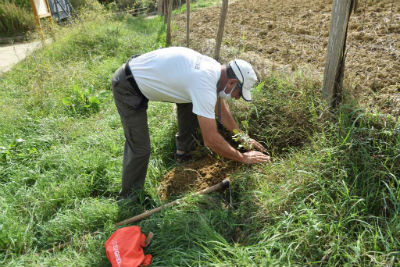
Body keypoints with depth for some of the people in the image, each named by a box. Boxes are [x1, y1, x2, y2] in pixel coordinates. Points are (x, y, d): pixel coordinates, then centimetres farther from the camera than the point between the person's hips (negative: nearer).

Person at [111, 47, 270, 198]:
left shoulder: (215, 68, -2)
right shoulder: (204, 86, -31)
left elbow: (221, 110, 14)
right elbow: (211, 140, -27)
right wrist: (243, 158, -13)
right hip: (127, 87, -9)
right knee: (140, 149, -11)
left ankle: (184, 148, 28)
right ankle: (129, 197, 13)